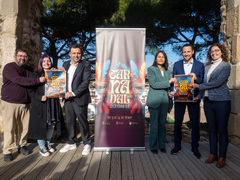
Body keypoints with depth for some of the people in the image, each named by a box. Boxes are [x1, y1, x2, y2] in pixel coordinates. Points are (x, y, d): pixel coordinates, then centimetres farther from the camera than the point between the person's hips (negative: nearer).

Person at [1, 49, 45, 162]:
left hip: (25, 103, 5)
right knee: (9, 128, 0)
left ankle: (22, 145, 24)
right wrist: (38, 80, -26)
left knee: (24, 126, 8)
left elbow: (33, 83, 19)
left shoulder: (29, 69, 15)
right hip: (10, 103, -5)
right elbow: (19, 80, -21)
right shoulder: (9, 67, -6)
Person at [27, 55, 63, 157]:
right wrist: (40, 97, -17)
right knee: (41, 125, 1)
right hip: (40, 105, -3)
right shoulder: (36, 75, 2)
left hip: (53, 104, 3)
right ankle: (42, 147, 18)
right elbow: (30, 90, -2)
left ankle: (47, 144, 30)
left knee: (51, 125, 10)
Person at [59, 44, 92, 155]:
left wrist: (73, 93, -18)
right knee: (69, 122, 14)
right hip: (68, 98, 6)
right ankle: (71, 143, 32)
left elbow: (85, 82, -14)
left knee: (82, 122, 3)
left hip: (80, 99, -5)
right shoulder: (66, 64, 13)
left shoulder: (85, 65, -6)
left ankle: (87, 144, 21)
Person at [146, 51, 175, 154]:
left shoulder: (167, 71, 17)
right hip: (155, 100, -4)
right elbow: (154, 84, -12)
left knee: (162, 124, 10)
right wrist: (169, 82, -12)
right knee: (154, 125, 1)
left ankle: (162, 145, 24)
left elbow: (168, 86, 20)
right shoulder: (151, 69, 1)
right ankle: (153, 146, 16)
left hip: (165, 100, 5)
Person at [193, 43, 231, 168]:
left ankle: (222, 156, 17)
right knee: (211, 129, 12)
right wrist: (199, 96, 10)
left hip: (221, 101, -5)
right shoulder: (207, 67, 14)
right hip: (208, 101, 6)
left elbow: (218, 82, -15)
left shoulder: (225, 65, -3)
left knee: (222, 130, 4)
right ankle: (213, 154, 25)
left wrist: (199, 86, -9)